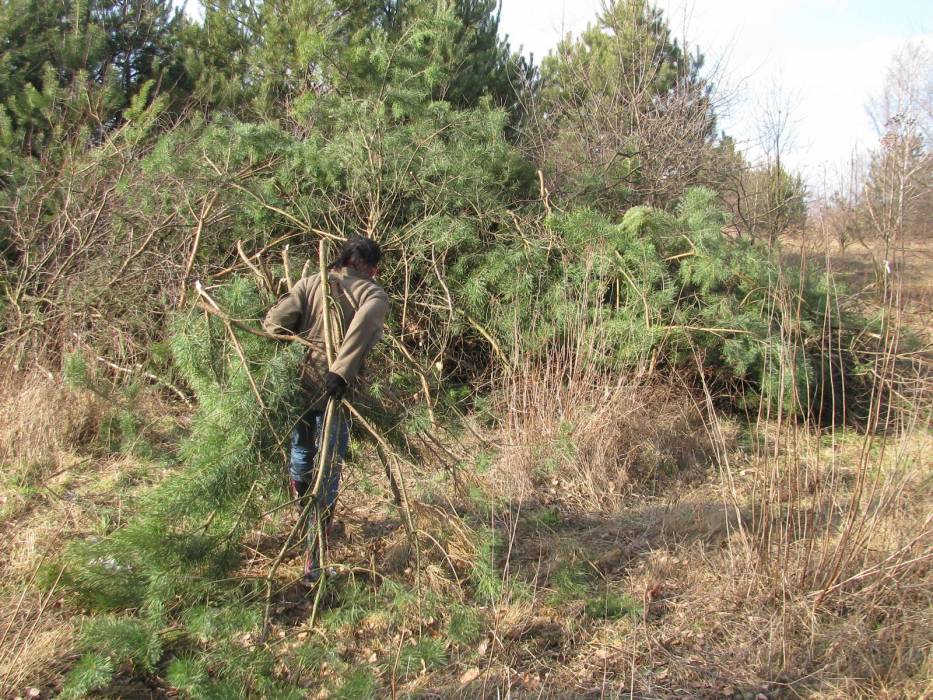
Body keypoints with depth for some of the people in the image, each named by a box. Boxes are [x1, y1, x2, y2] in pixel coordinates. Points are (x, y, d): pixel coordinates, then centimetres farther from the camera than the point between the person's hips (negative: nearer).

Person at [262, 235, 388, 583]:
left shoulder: (310, 283, 9)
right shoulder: (372, 293, 0)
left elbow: (274, 322, -4)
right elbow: (365, 324, -22)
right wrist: (342, 372, -26)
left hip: (294, 384, 4)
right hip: (333, 391, -4)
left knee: (300, 455, 25)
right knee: (327, 472, 6)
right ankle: (313, 561, 9)